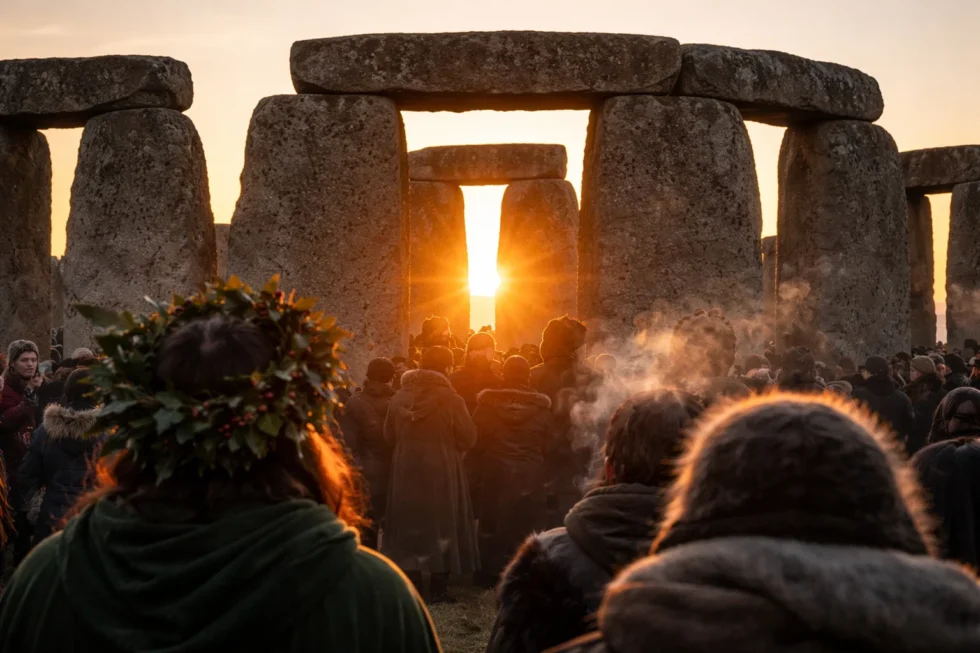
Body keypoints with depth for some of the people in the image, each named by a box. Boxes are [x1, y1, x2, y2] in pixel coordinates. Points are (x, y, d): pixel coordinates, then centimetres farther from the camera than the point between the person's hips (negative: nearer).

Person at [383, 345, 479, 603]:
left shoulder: (399, 397, -2)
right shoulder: (450, 399, -14)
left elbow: (389, 435, 8)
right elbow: (469, 439, -8)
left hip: (406, 473, 4)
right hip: (442, 473, -4)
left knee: (410, 525, 11)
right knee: (441, 528, 6)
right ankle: (438, 589, 8)